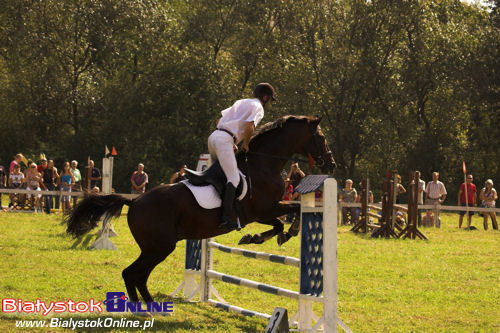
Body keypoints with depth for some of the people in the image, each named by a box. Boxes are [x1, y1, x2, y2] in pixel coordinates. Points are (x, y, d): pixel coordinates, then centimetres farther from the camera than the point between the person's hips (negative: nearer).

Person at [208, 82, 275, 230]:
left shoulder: (240, 102, 28)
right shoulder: (258, 107, 2)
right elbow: (250, 127, -15)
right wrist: (246, 144, 2)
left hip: (214, 136, 9)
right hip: (224, 139, -9)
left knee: (218, 171, 24)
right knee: (233, 178, -13)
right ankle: (226, 217, -26)